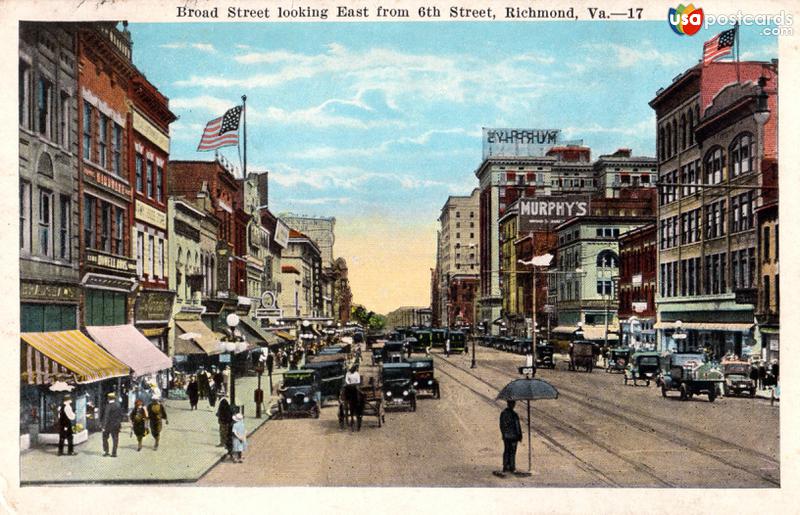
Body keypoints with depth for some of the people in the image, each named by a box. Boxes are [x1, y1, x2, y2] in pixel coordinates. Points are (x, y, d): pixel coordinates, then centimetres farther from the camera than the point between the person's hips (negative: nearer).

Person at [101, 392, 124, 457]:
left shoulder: (108, 406, -15)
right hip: (116, 425, 4)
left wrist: (104, 426, -14)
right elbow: (122, 415, 5)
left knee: (105, 438, 14)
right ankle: (114, 453, 8)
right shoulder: (118, 405, 2)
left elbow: (106, 417, -17)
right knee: (115, 439, 8)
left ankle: (106, 451, 12)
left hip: (109, 425, -4)